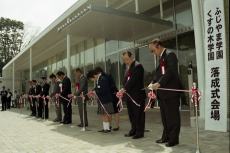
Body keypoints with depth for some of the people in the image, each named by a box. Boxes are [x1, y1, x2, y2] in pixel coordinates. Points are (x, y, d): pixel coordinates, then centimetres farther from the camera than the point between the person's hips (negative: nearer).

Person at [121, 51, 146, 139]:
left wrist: (124, 89, -20)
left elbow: (133, 80, -20)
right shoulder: (128, 67, 16)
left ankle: (140, 132, 11)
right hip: (129, 94, 8)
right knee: (131, 114, 14)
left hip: (137, 95, -8)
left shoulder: (137, 66, -11)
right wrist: (124, 90, 1)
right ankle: (133, 130, 27)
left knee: (138, 114, 1)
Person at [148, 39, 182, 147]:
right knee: (165, 116, 14)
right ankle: (166, 136, 25)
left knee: (172, 116, 1)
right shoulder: (161, 57, 18)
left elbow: (170, 71, -22)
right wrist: (153, 82, 2)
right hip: (163, 92, 9)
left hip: (171, 91, -9)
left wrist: (159, 83, -24)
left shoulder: (170, 54, -10)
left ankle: (174, 138, 11)